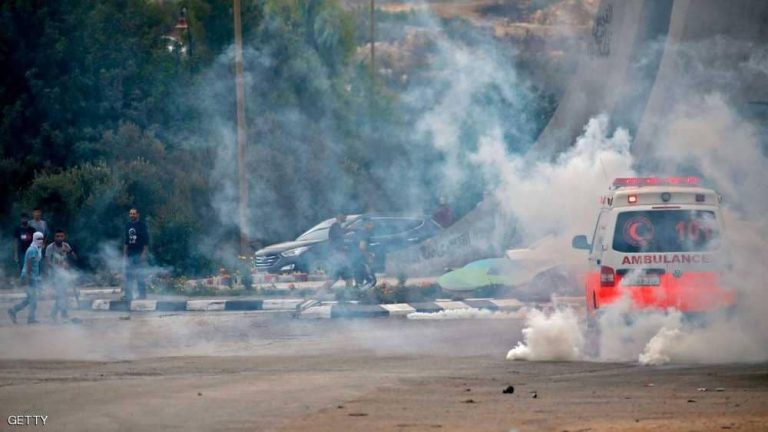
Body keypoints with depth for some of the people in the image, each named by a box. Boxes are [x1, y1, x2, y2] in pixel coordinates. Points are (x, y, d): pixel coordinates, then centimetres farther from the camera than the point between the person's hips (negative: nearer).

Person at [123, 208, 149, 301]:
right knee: (129, 275, 4)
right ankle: (128, 294, 7)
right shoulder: (128, 225, 13)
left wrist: (144, 254, -13)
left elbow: (146, 241, -6)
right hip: (130, 254, 6)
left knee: (139, 275, -6)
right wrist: (124, 253, 15)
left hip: (139, 254, -6)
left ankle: (142, 294, -1)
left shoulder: (142, 226, -4)